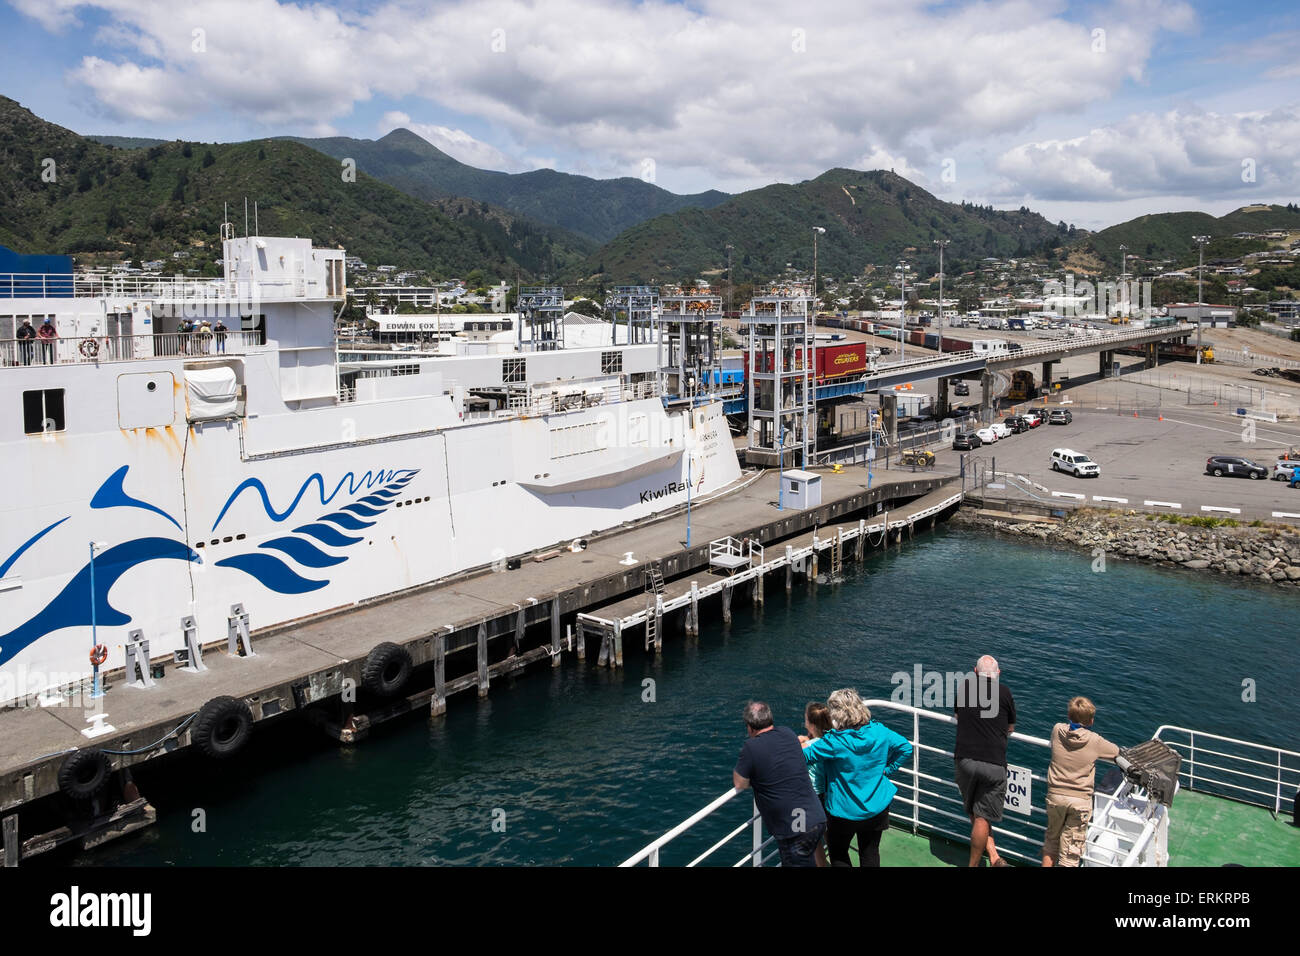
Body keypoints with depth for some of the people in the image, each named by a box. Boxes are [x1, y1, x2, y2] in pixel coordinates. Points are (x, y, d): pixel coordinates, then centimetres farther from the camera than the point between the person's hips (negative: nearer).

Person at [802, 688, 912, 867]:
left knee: (838, 855, 19)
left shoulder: (833, 742, -25)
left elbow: (804, 756, -15)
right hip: (877, 808, 4)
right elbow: (905, 748, 3)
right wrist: (886, 769, 6)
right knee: (870, 854, 20)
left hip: (845, 811, -4)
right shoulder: (879, 732, -11)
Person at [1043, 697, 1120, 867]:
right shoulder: (1095, 741, -9)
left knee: (1051, 840, 21)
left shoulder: (1057, 730, -3)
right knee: (1071, 853, 6)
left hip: (1055, 795, 2)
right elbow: (1118, 753, 9)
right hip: (1081, 799, -2)